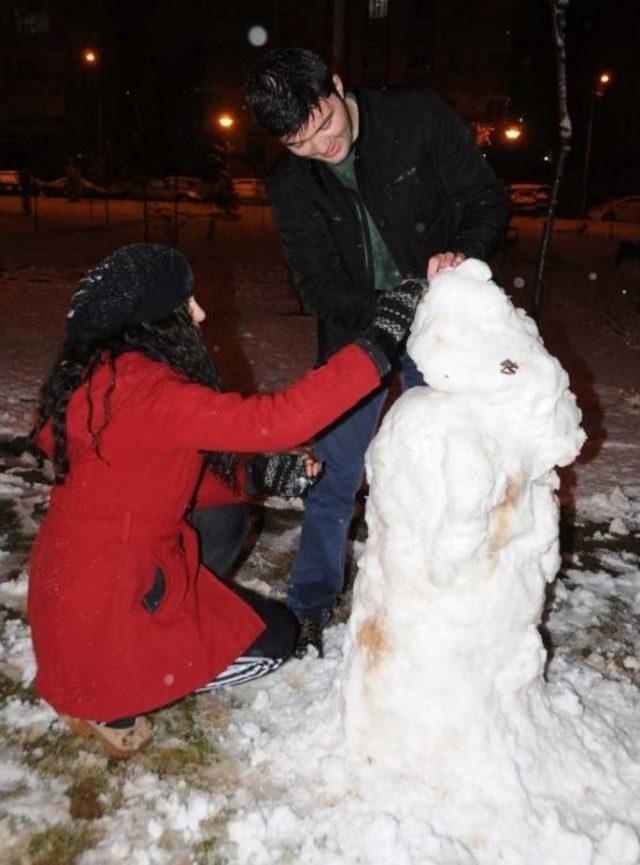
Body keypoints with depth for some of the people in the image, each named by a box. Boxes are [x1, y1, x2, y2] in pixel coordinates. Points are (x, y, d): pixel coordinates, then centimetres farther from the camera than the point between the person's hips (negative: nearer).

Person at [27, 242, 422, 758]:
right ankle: (111, 705, 5)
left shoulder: (101, 373, 1)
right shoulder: (146, 393, -29)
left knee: (221, 521, 24)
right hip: (107, 603, -8)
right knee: (274, 636, 8)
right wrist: (378, 345, -29)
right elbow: (276, 420, -35)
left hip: (71, 576, 8)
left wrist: (259, 471, 3)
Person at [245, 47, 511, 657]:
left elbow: (488, 199, -7)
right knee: (334, 474, 3)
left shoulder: (417, 116, -11)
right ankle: (310, 605, 23)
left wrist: (463, 251, -29)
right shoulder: (289, 184, -8)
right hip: (355, 332, 1)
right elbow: (319, 287, -11)